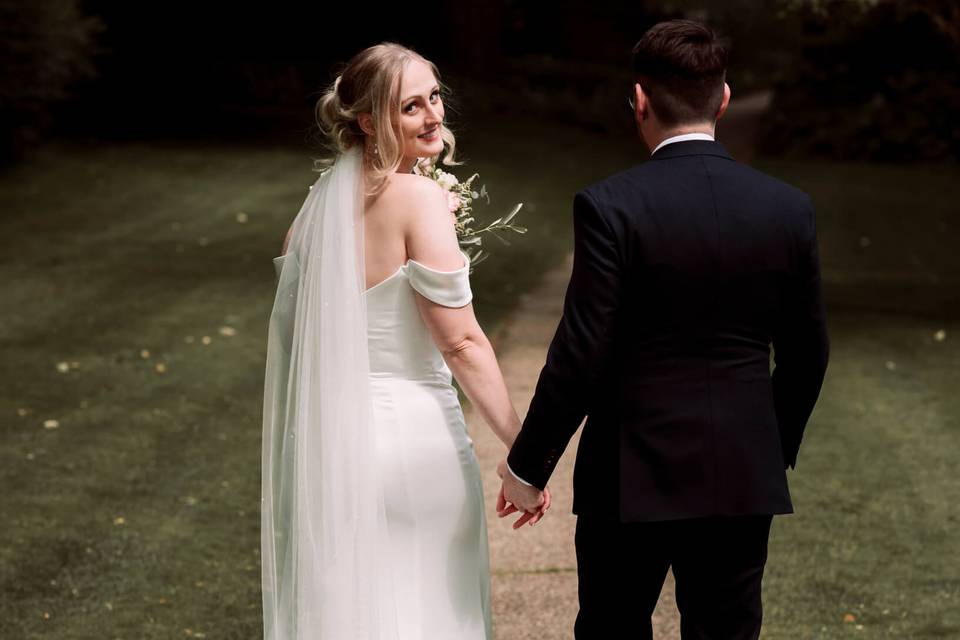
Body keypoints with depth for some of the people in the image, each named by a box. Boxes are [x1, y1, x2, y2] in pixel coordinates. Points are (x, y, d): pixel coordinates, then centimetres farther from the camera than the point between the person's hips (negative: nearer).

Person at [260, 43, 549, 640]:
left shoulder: (323, 198, 5)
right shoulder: (420, 197, -15)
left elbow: (290, 325, 13)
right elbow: (462, 342, -18)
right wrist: (524, 450, -14)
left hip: (333, 436, 7)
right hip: (414, 435, -7)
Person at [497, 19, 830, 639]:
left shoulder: (610, 206, -14)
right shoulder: (790, 209, -2)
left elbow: (580, 356, -15)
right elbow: (807, 353, 6)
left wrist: (527, 467, -4)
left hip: (632, 478, -3)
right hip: (745, 479, 3)